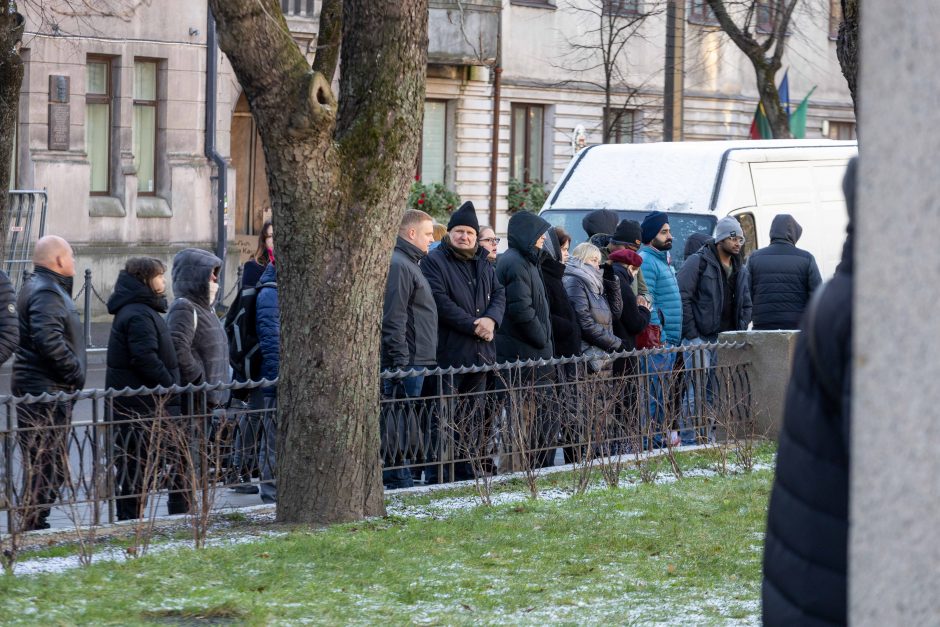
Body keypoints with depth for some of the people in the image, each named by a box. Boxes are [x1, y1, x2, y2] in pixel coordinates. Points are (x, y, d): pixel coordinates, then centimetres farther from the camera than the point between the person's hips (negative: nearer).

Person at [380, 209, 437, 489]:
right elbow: (393, 319, -19)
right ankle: (399, 482, -6)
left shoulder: (410, 264, 20)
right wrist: (400, 363, -21)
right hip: (407, 362, -10)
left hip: (418, 362, 10)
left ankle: (398, 482, 15)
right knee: (398, 427, -7)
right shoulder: (398, 265, -13)